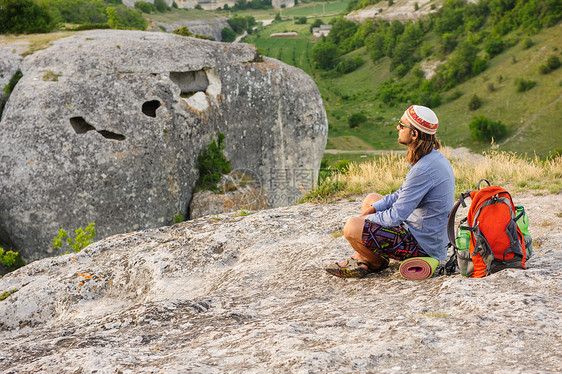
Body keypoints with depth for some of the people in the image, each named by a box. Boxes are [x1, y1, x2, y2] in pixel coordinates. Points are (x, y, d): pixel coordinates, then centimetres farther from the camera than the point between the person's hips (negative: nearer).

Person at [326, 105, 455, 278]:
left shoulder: (424, 169, -29)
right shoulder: (436, 158, 5)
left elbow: (396, 216, -24)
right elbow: (402, 195, 14)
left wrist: (364, 219, -7)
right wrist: (370, 211, 4)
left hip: (422, 244, -10)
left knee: (352, 227, -18)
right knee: (371, 199, 22)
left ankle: (377, 263, 12)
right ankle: (360, 259, 17)